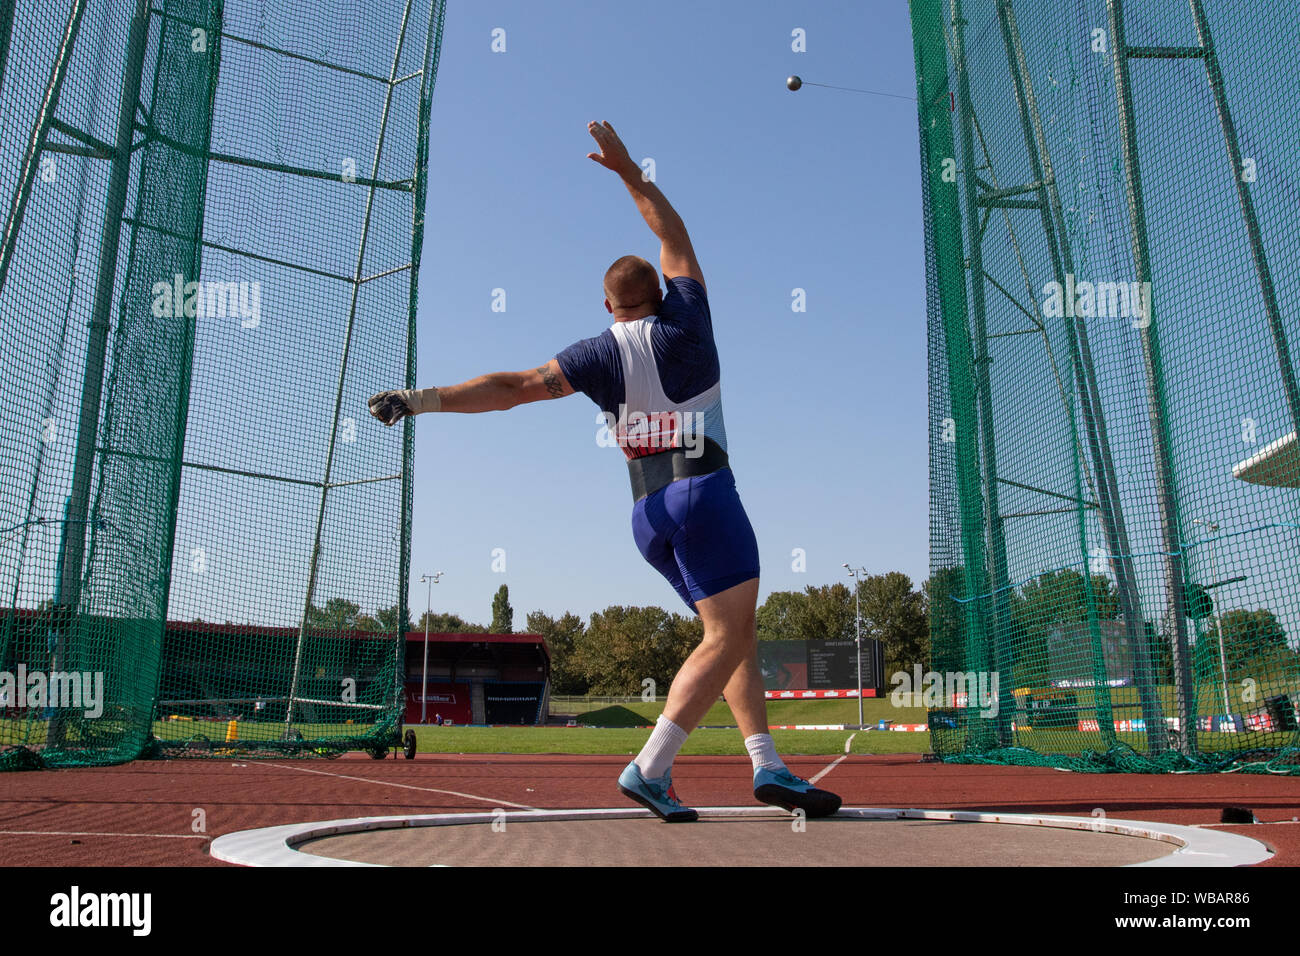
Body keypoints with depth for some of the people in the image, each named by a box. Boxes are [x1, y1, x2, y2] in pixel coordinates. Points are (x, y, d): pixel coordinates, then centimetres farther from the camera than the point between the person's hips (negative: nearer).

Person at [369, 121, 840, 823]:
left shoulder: (600, 355, 6)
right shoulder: (682, 324, 3)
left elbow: (517, 386, -4)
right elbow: (675, 236, 18)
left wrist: (424, 399, -3)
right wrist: (629, 171, 27)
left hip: (647, 515, 5)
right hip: (704, 495, -5)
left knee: (737, 634, 12)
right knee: (727, 639, -8)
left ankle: (768, 768, 7)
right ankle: (648, 770, -17)